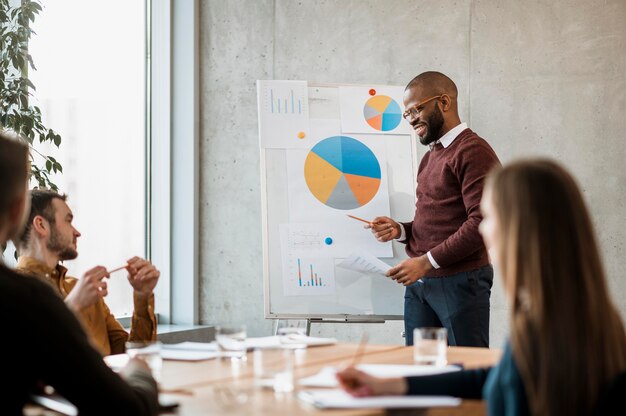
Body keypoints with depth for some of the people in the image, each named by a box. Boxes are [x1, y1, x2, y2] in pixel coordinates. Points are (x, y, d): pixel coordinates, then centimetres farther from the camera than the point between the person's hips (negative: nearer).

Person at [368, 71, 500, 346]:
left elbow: (481, 223, -19)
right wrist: (399, 230, 5)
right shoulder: (430, 158, 20)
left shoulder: (472, 152, -9)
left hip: (459, 280, -8)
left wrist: (426, 262, -18)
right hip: (418, 283, 8)